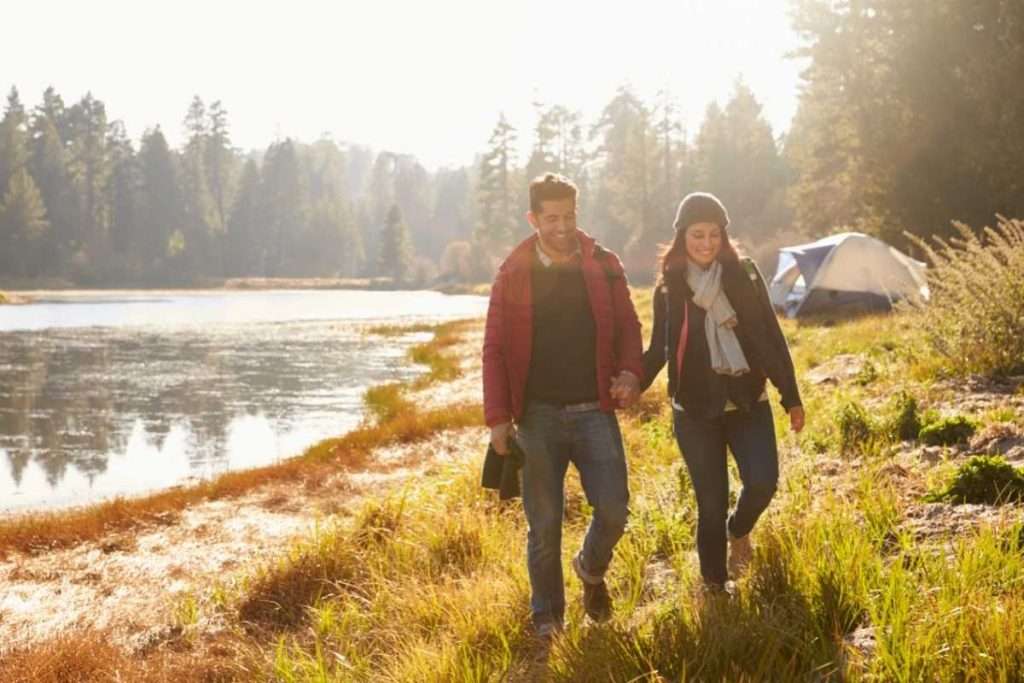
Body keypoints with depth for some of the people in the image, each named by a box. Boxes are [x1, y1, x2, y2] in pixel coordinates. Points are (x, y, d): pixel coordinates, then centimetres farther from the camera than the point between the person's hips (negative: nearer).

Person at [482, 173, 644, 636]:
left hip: (594, 411, 1)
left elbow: (627, 326, 10)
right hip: (539, 415, -1)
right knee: (544, 524, 4)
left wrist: (630, 372, -10)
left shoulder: (604, 266, 5)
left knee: (613, 510, -7)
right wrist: (498, 418, -6)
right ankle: (547, 617, 23)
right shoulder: (514, 274, 1)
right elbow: (495, 349, 1)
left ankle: (591, 570, 26)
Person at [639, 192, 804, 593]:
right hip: (695, 410, 0)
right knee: (711, 503, 1)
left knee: (762, 482, -17)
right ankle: (715, 587, 19)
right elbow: (658, 350, 9)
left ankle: (739, 531, 17)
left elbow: (771, 338, 3)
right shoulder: (669, 286, 2)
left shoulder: (744, 275, 1)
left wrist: (791, 397, 2)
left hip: (748, 402, 0)